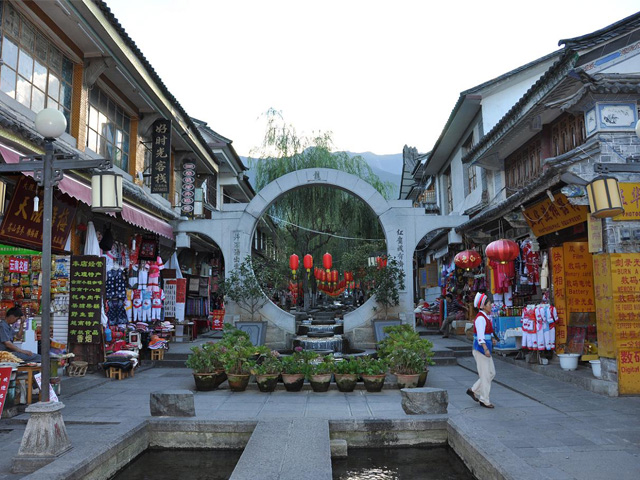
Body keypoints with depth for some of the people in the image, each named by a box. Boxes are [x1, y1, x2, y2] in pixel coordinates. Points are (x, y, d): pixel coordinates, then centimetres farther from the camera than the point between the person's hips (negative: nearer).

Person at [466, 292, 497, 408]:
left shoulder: (487, 317, 12)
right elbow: (480, 336, -25)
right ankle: (484, 400, 9)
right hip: (480, 349, -10)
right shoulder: (480, 318, -17)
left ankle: (473, 390, 24)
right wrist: (486, 349, -33)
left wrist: (492, 338, 9)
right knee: (485, 375, -2)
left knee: (491, 373, 13)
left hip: (486, 349, 10)